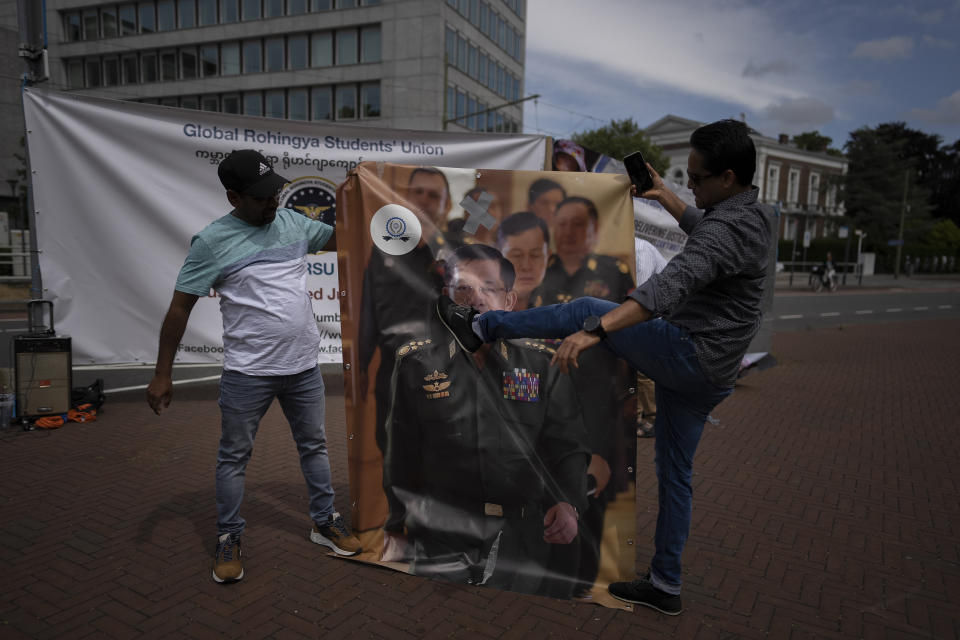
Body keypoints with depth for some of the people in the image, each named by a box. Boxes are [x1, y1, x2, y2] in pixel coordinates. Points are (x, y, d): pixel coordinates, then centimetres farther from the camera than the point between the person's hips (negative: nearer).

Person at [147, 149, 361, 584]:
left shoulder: (293, 222, 4)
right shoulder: (212, 241, -11)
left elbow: (341, 239, 18)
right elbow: (179, 307, -8)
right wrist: (162, 374, -8)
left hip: (303, 366, 5)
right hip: (248, 372, -4)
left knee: (314, 446, 16)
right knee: (234, 456, 9)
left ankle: (325, 523, 34)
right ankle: (228, 540, 28)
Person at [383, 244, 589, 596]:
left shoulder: (540, 363, 3)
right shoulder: (416, 362, 2)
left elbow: (566, 445, 3)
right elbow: (402, 453, 7)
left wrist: (567, 501, -13)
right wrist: (396, 525, 11)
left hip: (522, 538, 2)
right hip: (441, 534, -1)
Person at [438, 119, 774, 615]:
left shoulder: (726, 228, -22)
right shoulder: (752, 212, 10)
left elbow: (669, 286, -38)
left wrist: (596, 330, -47)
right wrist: (664, 196, 36)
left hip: (688, 352, -10)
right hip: (708, 374, 10)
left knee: (584, 311, -3)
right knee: (675, 470, 15)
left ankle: (481, 326, 9)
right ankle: (665, 586, 26)